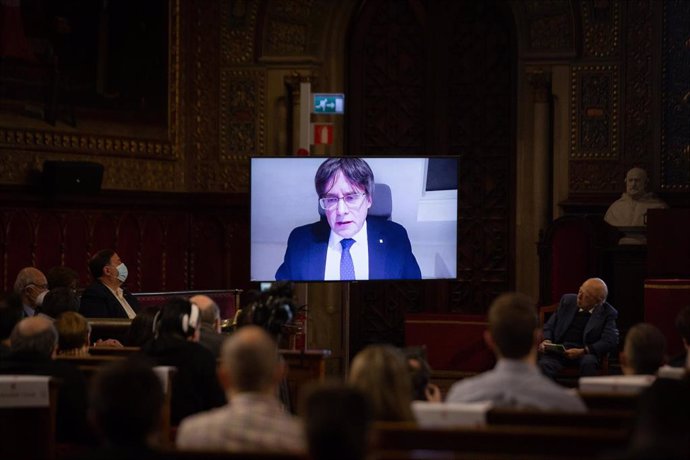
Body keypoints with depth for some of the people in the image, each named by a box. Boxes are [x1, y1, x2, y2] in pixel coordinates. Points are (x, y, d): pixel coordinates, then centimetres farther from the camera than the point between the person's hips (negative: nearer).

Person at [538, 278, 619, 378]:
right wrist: (546, 340, -5)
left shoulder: (608, 313, 3)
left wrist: (582, 351, -19)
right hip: (558, 350, 2)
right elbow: (549, 326, 18)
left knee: (589, 362, -37)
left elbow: (610, 342, -7)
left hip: (586, 354, -2)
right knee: (544, 365, -31)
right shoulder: (567, 300, 12)